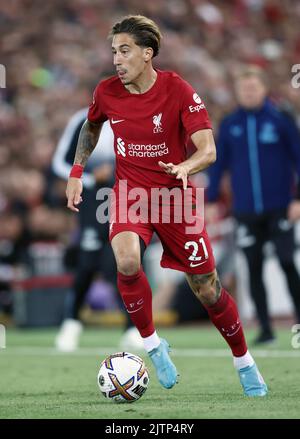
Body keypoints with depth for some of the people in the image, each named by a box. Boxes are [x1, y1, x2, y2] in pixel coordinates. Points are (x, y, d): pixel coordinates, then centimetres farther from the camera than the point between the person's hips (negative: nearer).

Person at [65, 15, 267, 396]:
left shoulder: (178, 90, -16)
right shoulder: (107, 92, -5)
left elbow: (208, 150, -20)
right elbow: (91, 127, 18)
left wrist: (186, 167, -41)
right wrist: (77, 172, 10)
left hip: (175, 195, -1)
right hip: (129, 193, 2)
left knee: (207, 290, 3)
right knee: (126, 261, -31)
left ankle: (244, 362, 27)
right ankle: (152, 344, -9)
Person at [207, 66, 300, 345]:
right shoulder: (229, 125, 5)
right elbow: (219, 163, 11)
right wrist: (211, 201, 5)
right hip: (246, 211, 3)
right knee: (254, 269, 4)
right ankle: (265, 329, 11)